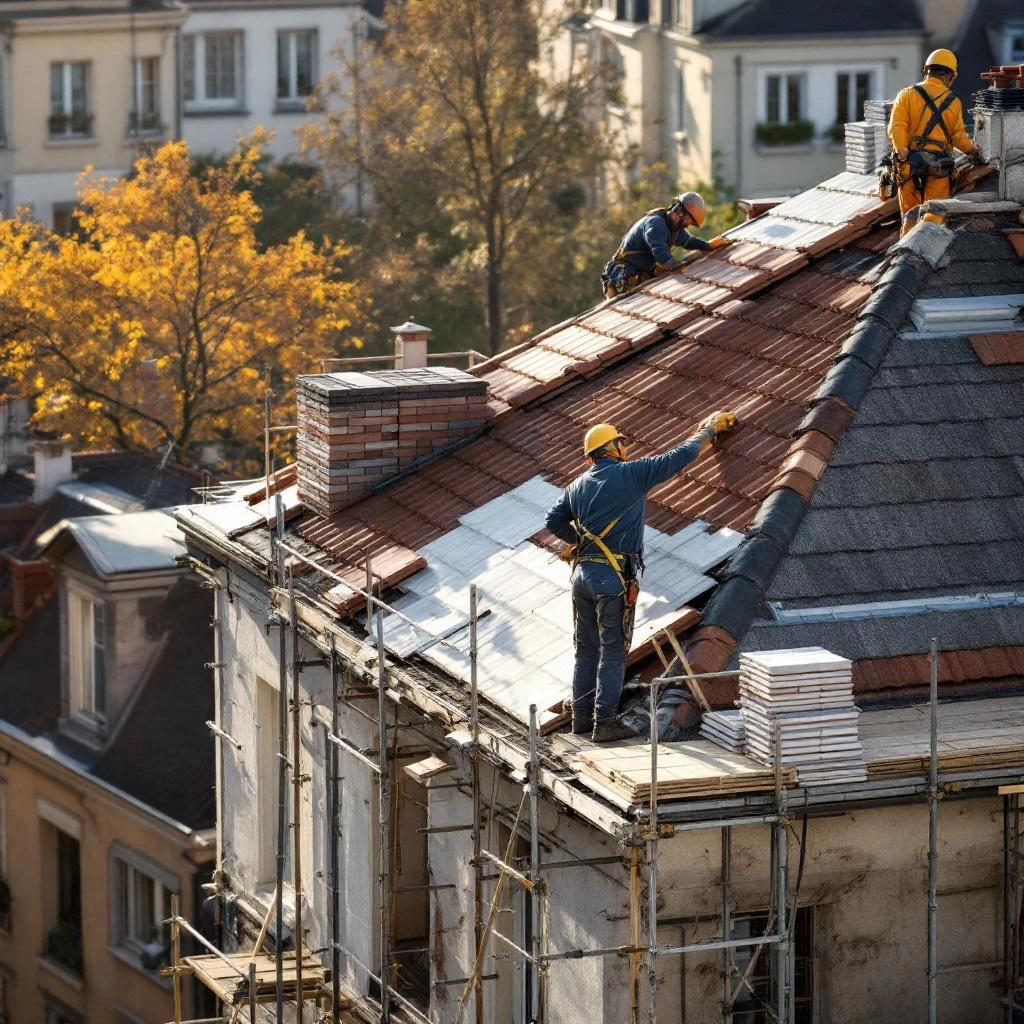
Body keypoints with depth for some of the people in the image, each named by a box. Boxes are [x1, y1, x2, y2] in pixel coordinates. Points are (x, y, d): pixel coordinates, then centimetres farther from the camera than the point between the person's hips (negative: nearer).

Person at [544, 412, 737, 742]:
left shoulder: (578, 485, 11)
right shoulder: (631, 474, -6)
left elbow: (554, 521, 18)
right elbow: (680, 456, 0)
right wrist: (709, 430, 15)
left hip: (583, 573, 6)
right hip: (614, 575, -6)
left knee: (587, 650, 14)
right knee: (613, 652, -4)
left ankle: (582, 716, 18)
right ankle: (604, 724, -6)